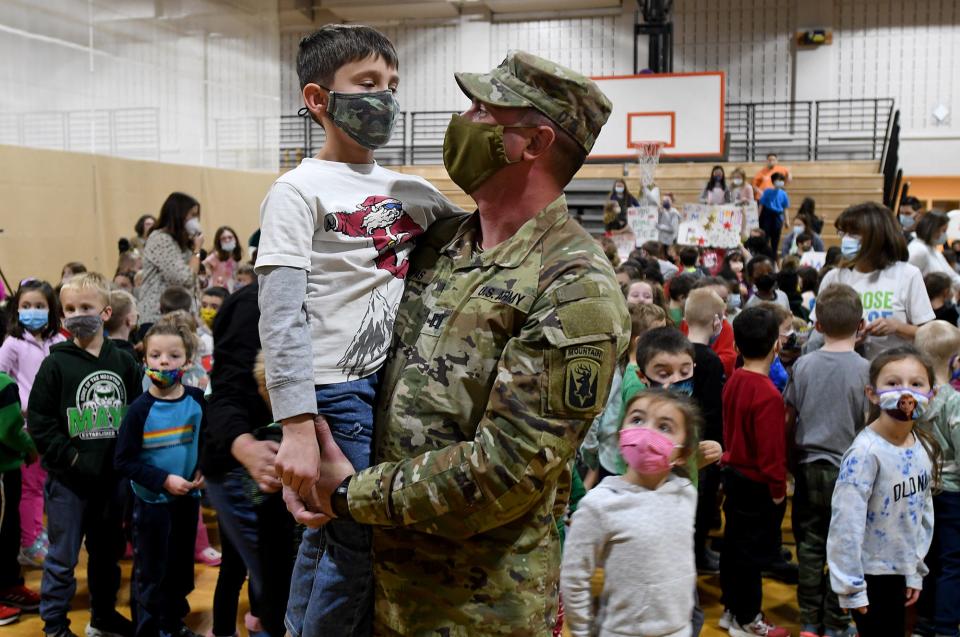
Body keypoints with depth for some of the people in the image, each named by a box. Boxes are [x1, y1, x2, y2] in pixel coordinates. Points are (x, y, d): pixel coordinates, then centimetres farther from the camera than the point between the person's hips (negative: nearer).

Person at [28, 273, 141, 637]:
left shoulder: (123, 362, 2)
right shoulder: (56, 364, -6)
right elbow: (40, 422, -9)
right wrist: (72, 459, -14)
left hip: (111, 477, 3)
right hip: (69, 479, -3)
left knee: (107, 551, 17)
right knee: (62, 557, 5)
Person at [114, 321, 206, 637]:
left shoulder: (196, 400, -6)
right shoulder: (140, 409, -16)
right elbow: (123, 461, -15)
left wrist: (203, 470, -6)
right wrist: (164, 480, -21)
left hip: (188, 497, 4)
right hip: (152, 501, -4)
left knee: (182, 567, 18)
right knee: (152, 572, 8)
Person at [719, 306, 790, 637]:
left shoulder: (733, 381, -1)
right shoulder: (768, 394, -25)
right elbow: (771, 449, -22)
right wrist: (778, 490, -12)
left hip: (733, 474, 8)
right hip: (758, 485, -8)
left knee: (733, 544, 18)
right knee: (754, 551, 6)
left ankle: (732, 609, 32)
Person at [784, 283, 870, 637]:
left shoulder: (803, 364, -3)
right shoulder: (865, 369, -12)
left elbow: (789, 419, 3)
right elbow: (870, 425, -8)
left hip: (809, 467, 3)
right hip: (848, 470, -2)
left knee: (810, 546, 11)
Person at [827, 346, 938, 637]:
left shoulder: (925, 448, -1)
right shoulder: (865, 452, -23)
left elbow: (924, 513, 9)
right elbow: (846, 524, -22)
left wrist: (916, 571, 10)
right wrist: (851, 586, -17)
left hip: (900, 571, 7)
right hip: (870, 573, -7)